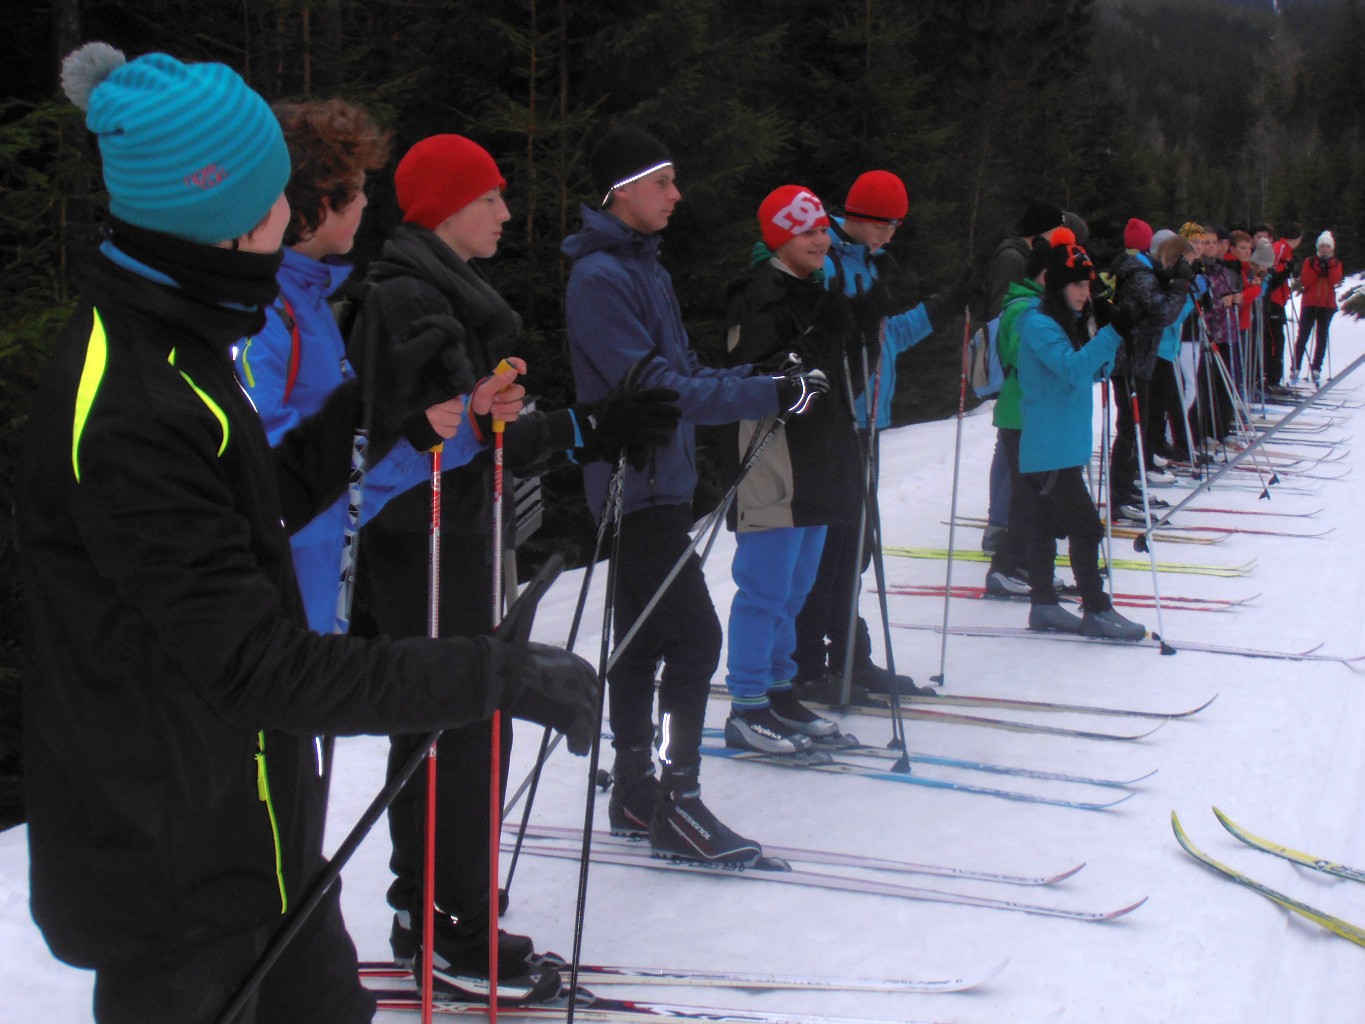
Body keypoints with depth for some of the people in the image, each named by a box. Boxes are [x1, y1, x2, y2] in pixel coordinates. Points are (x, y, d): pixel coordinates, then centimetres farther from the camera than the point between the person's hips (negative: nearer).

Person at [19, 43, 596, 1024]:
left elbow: (256, 510, 14)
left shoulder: (160, 341, 3)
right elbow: (257, 667, -31)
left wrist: (386, 400, 8)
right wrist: (497, 676, -29)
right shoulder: (128, 414, -29)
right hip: (172, 870, -9)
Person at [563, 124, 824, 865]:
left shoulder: (641, 265, 15)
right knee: (694, 636, -10)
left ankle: (635, 791, 23)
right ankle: (677, 804, -2)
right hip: (637, 485, -10)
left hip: (657, 482, 10)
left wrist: (758, 377, 4)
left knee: (642, 638, 14)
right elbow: (652, 385, -23)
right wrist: (767, 396, -23)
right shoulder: (601, 276, -17)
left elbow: (679, 366, 20)